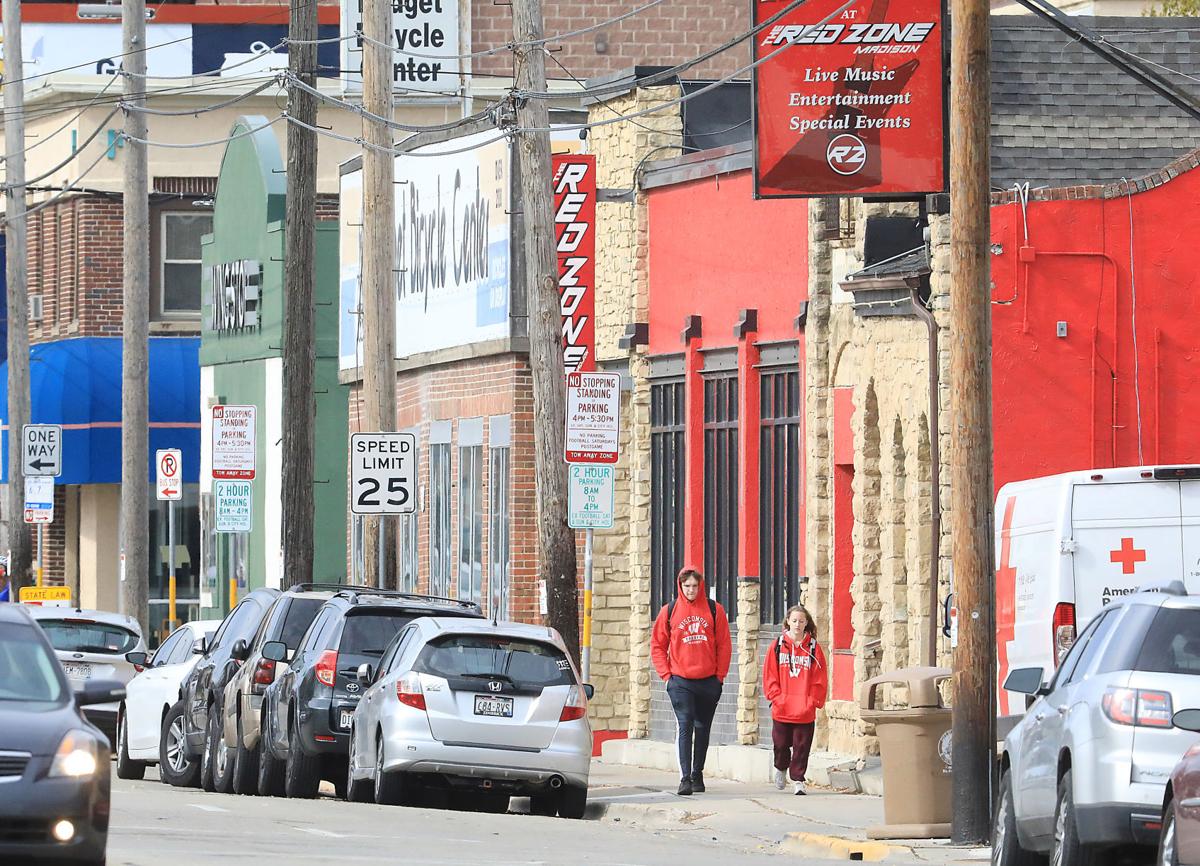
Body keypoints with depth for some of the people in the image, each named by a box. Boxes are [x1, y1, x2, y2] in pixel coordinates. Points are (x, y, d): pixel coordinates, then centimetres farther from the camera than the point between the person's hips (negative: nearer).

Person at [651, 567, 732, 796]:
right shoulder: (669, 611, 3)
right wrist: (666, 673, -1)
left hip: (709, 681, 1)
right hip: (680, 681, -1)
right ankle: (685, 778, -16)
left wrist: (720, 675, 0)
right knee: (685, 728, -11)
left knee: (703, 729, 10)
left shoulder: (714, 610, 3)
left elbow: (724, 645, 6)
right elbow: (657, 645, 8)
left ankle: (697, 774, 22)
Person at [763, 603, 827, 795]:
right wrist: (777, 697, -7)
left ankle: (797, 780, 8)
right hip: (782, 710, 1)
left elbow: (820, 679, 3)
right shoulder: (777, 646, 4)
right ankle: (781, 769, 34)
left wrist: (813, 701, -5)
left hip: (805, 712, -1)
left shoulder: (813, 648, 3)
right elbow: (769, 675, 3)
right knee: (781, 744, 8)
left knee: (802, 746, 0)